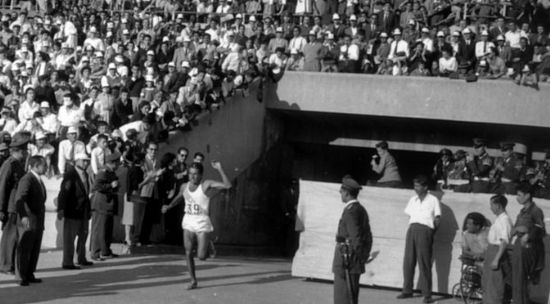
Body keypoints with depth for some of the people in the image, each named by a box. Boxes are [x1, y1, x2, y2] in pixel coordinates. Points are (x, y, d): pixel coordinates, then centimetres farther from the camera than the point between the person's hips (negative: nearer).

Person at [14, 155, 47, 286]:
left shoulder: (39, 180, 15)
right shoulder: (26, 180, -15)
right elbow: (19, 199, -27)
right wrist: (23, 216, -43)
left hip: (38, 223, 8)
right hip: (27, 222, -8)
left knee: (35, 250, 10)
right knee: (24, 250, -2)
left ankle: (29, 275, 18)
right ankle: (22, 277, 2)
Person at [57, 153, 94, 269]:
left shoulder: (86, 175, 11)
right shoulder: (70, 175, -13)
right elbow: (63, 192, -19)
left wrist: (89, 209, 15)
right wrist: (61, 209, -26)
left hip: (83, 211, 9)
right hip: (72, 211, -9)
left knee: (83, 235, 18)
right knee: (69, 237, -3)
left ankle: (81, 259, 33)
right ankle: (67, 263, 1)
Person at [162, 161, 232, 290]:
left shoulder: (206, 184, -10)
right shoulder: (184, 187, 5)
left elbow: (227, 185, -21)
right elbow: (179, 197, 27)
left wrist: (219, 170, -25)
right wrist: (169, 206, 11)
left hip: (202, 223, -4)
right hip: (188, 222, 4)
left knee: (201, 256, -7)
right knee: (188, 253, -1)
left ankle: (208, 245, 27)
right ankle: (193, 280, 13)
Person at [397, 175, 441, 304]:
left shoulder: (433, 200, 5)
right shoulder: (413, 200, 19)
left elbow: (437, 219, 2)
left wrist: (431, 232, 0)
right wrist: (412, 228, 8)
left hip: (425, 230, -5)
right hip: (412, 229, 5)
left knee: (424, 262, -8)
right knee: (408, 261, 3)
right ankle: (407, 290, 12)